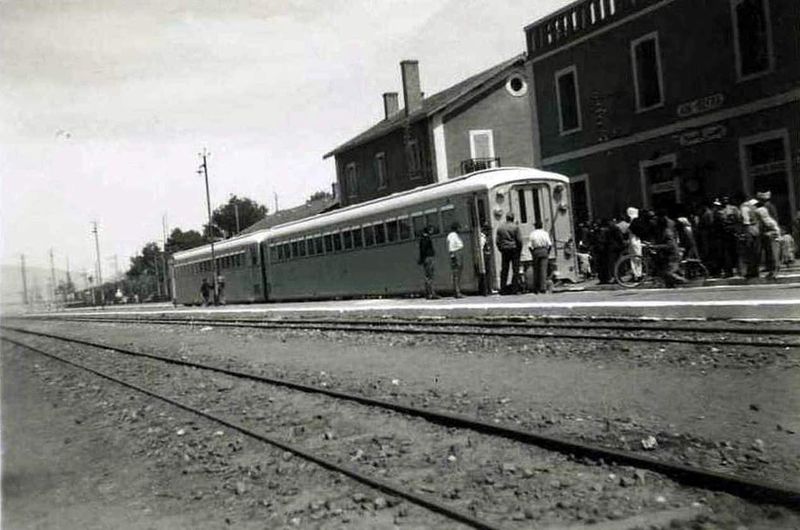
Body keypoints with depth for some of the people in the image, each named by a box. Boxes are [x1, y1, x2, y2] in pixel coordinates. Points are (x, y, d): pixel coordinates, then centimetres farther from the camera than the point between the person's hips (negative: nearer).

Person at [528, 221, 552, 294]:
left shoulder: (532, 234, 0)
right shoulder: (545, 233, 3)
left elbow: (530, 246, -5)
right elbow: (549, 244, -3)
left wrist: (532, 254, 5)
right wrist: (548, 253, 8)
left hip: (536, 252, 0)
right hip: (544, 251, 0)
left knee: (536, 270, 6)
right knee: (543, 270, -2)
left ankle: (536, 289, 7)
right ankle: (543, 288, -9)